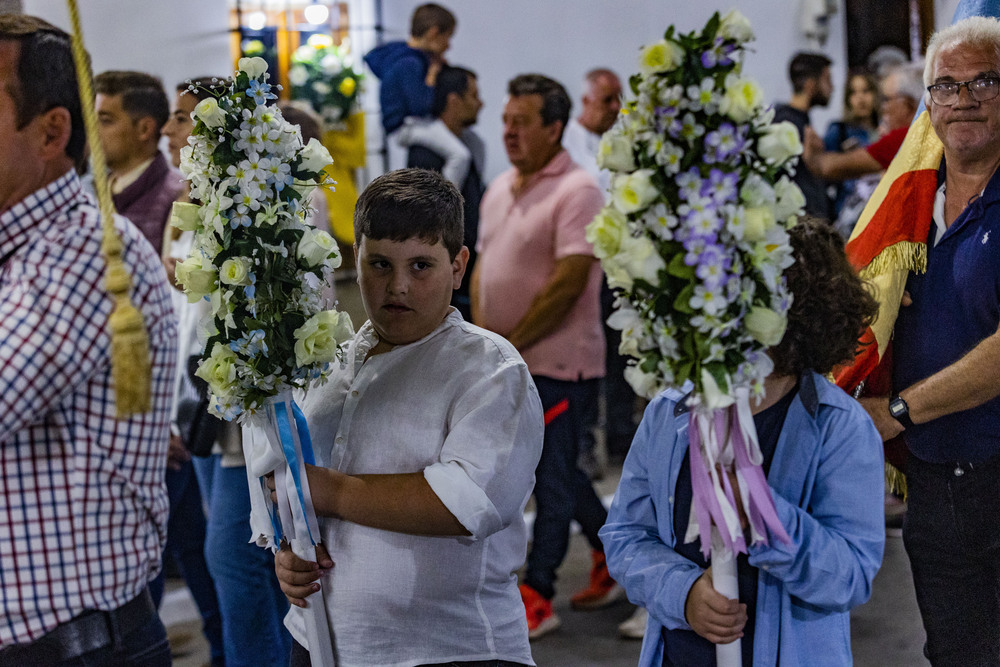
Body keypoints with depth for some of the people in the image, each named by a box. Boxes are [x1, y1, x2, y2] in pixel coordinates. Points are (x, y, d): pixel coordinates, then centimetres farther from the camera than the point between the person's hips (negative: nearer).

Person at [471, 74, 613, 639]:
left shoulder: (577, 191, -15)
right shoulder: (500, 189, 12)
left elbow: (568, 282, -20)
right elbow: (484, 263, 17)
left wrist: (510, 344, -16)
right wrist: (480, 327, 1)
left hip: (558, 363, -8)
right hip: (511, 362, 9)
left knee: (553, 476, 0)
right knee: (556, 470, 17)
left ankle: (537, 596, 8)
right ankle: (617, 558, 34)